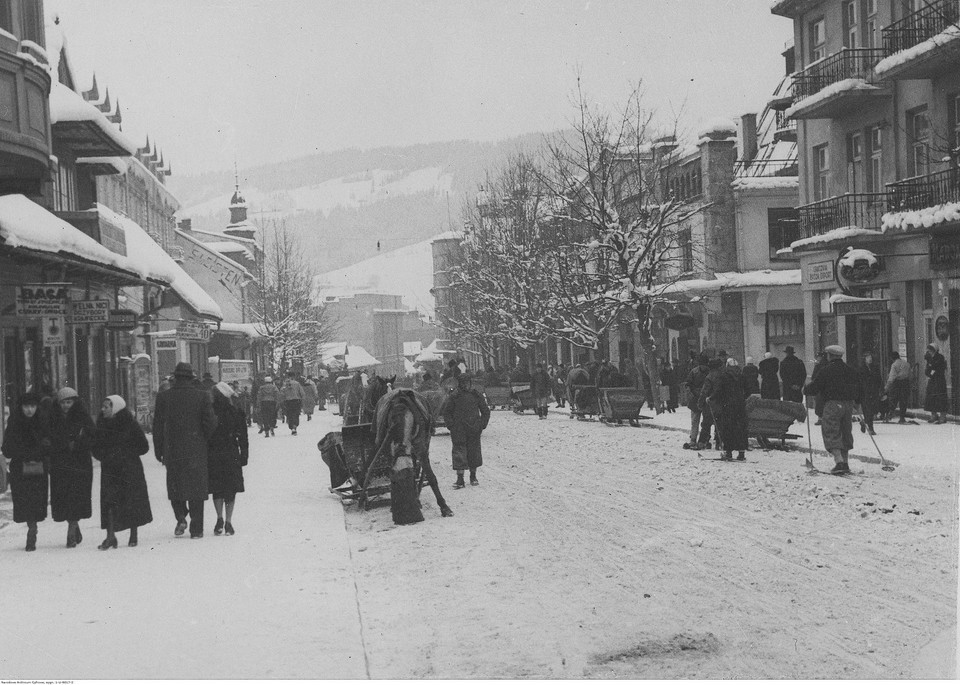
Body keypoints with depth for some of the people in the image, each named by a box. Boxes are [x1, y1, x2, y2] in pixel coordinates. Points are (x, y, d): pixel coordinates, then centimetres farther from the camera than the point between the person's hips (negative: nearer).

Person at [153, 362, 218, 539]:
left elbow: (157, 426, -1)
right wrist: (203, 441, 9)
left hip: (172, 451, 0)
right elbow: (210, 423, -9)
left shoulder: (164, 398, -3)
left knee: (175, 486, 17)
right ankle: (196, 529, 7)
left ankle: (181, 518, -3)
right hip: (196, 451, 0)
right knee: (196, 488, 7)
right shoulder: (202, 396, -5)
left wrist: (158, 451, 8)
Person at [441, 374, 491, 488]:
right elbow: (447, 412, 6)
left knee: (474, 452, 8)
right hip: (458, 431, -2)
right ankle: (460, 478, -5)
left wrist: (482, 425, 2)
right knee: (459, 452, -6)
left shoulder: (476, 395, 4)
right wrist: (451, 426, -5)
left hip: (474, 430, 2)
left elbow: (485, 411, 12)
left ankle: (473, 476, 22)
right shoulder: (454, 396, -1)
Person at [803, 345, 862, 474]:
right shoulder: (850, 370, 14)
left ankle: (839, 462, -19)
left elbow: (815, 387, -7)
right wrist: (857, 402, 36)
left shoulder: (826, 370, -7)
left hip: (832, 404, -6)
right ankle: (845, 463, 18)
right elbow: (859, 387, 20)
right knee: (845, 434, 16)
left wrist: (805, 390, 14)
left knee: (831, 434, -5)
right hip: (848, 404, 6)